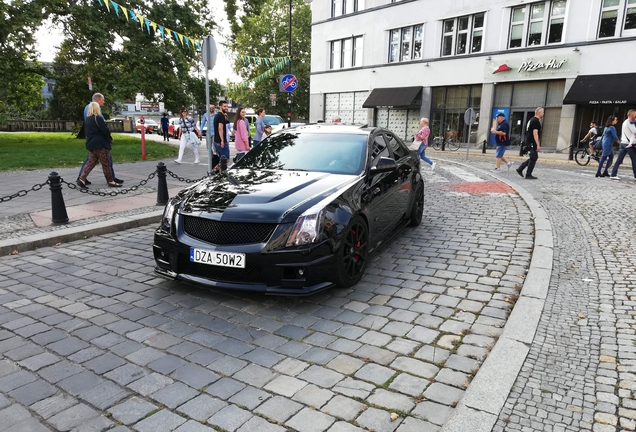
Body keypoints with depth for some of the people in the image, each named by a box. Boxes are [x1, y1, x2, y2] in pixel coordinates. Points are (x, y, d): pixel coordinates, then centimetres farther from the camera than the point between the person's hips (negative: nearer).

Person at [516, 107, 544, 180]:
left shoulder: (532, 120, 17)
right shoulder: (536, 121, -15)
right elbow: (535, 133, -22)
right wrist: (538, 145, -24)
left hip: (530, 141, 10)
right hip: (533, 142, -10)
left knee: (534, 157, 16)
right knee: (533, 158, -3)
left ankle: (520, 169, 13)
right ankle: (528, 175, 1)